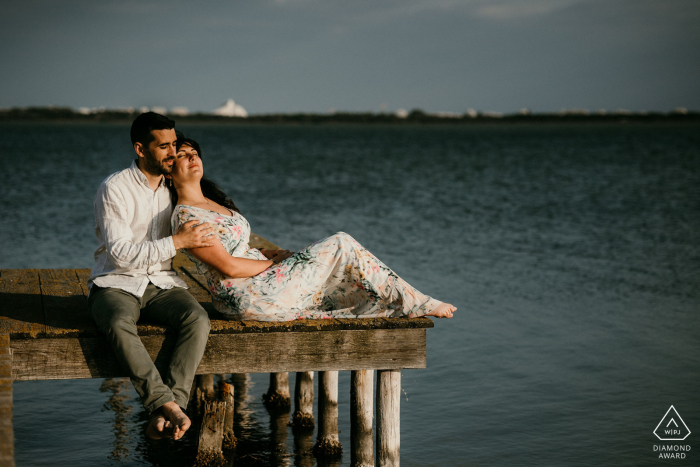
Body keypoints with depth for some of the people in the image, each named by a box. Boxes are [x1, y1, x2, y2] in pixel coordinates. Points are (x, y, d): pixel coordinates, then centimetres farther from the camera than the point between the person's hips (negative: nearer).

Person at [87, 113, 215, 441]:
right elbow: (121, 253, -18)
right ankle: (169, 405, -38)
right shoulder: (114, 189, -10)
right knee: (119, 325, -39)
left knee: (198, 319, -28)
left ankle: (165, 410, -34)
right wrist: (177, 242, -21)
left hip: (161, 282, 5)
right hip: (116, 284, -4)